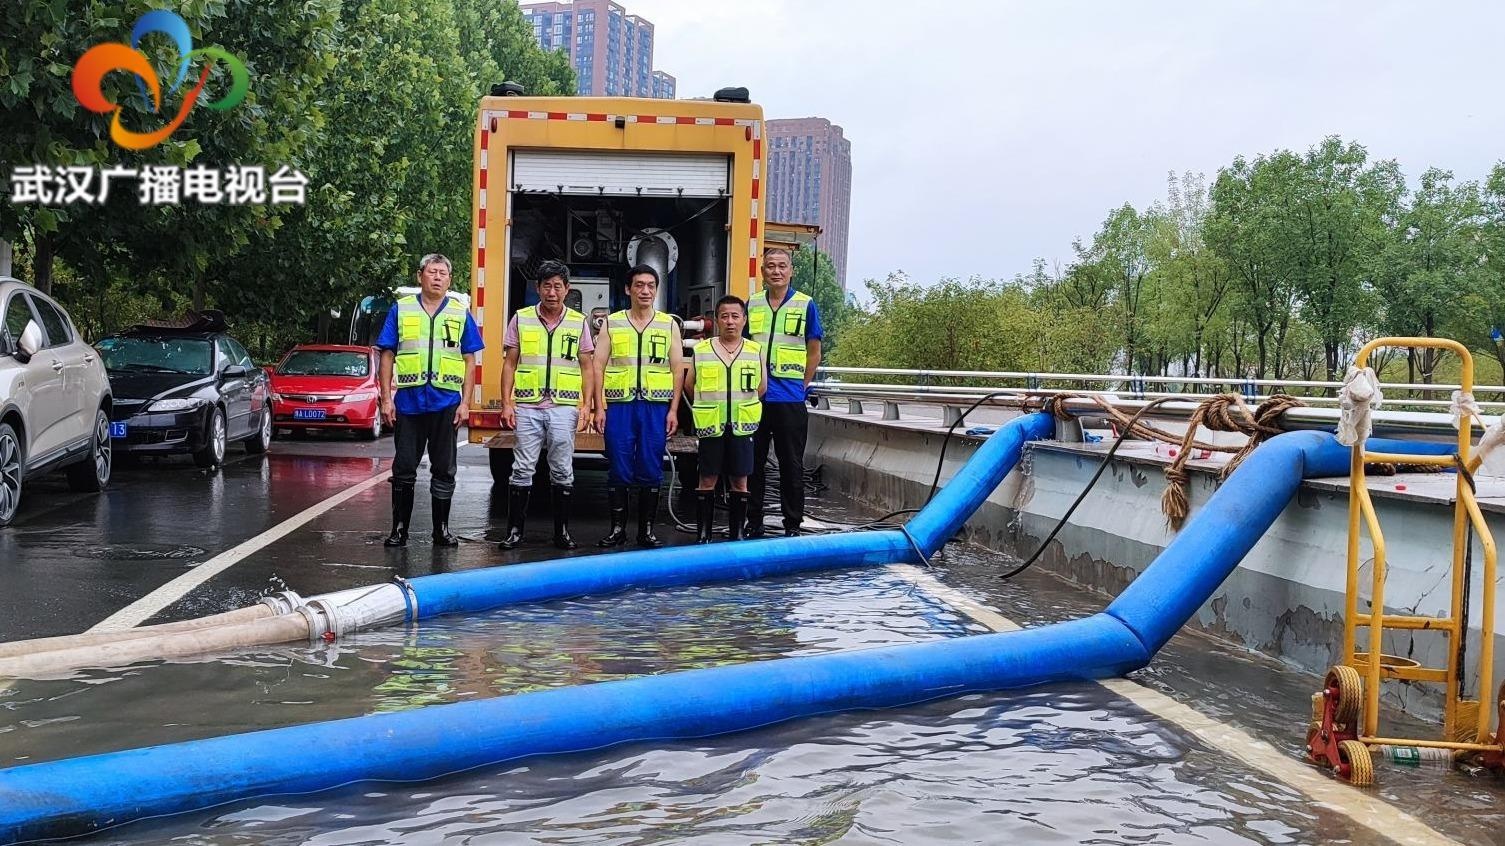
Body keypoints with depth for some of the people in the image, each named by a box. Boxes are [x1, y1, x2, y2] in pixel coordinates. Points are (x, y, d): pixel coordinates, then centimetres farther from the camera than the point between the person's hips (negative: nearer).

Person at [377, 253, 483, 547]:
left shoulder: (461, 314, 8)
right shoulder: (401, 310, 6)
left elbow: (470, 361, 7)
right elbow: (387, 357, 5)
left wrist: (465, 402, -2)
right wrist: (386, 398, -3)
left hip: (446, 403, 1)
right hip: (408, 402, -1)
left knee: (444, 470, 7)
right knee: (404, 469, 3)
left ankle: (441, 529, 16)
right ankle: (399, 528, 12)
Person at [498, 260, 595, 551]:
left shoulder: (578, 322, 7)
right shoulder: (521, 319, 6)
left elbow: (587, 367, 8)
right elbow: (509, 364, 6)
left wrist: (587, 406, -2)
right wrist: (506, 403, -2)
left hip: (563, 407, 0)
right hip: (527, 407, 0)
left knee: (563, 471, 5)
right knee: (522, 470, 1)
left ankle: (561, 531, 13)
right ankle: (514, 529, 9)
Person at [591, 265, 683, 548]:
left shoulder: (669, 325, 8)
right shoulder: (611, 323, 7)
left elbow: (677, 370, 7)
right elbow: (598, 367, 5)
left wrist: (673, 410, -1)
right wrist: (599, 407, -3)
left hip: (655, 405, 0)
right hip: (619, 405, 0)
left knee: (651, 471, 4)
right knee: (618, 469, 2)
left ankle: (647, 530, 13)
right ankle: (617, 528, 11)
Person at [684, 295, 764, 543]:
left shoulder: (755, 351, 4)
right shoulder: (702, 350, 2)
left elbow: (761, 388, 15)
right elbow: (689, 386, 12)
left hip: (742, 427, 1)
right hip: (710, 427, -1)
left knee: (739, 481, 6)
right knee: (707, 480, 2)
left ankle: (736, 534, 15)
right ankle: (703, 534, 8)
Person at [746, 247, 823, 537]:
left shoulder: (805, 305, 1)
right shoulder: (752, 304, 9)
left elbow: (814, 353, 4)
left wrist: (801, 387, -1)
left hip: (790, 399, -3)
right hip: (754, 397, 3)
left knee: (792, 465, 2)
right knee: (753, 462, 8)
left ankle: (793, 525, 10)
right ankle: (753, 523, 17)